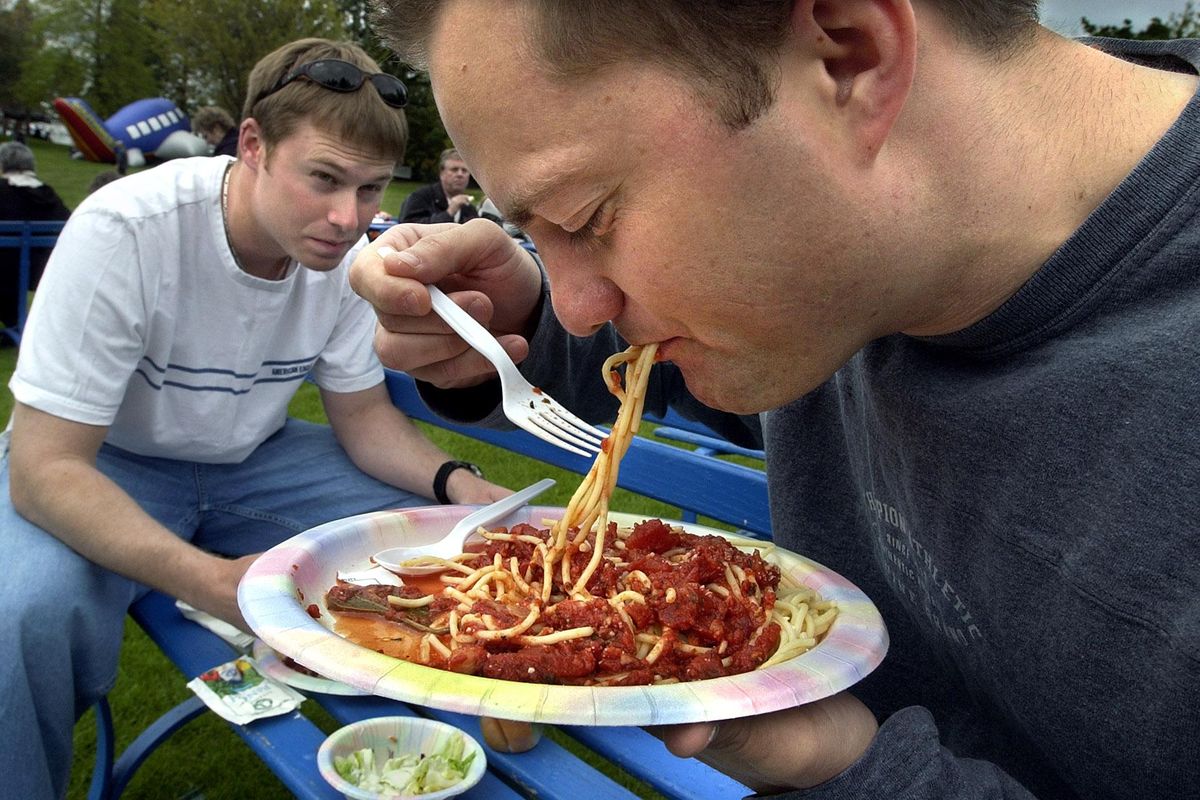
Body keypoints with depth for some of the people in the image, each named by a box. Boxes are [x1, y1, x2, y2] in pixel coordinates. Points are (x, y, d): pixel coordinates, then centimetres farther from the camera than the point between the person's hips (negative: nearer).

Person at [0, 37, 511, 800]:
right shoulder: (124, 231, -29)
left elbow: (363, 413, -2)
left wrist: (458, 482, -23)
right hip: (104, 466, -4)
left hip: (251, 460, 5)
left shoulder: (348, 250, -14)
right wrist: (212, 581, -42)